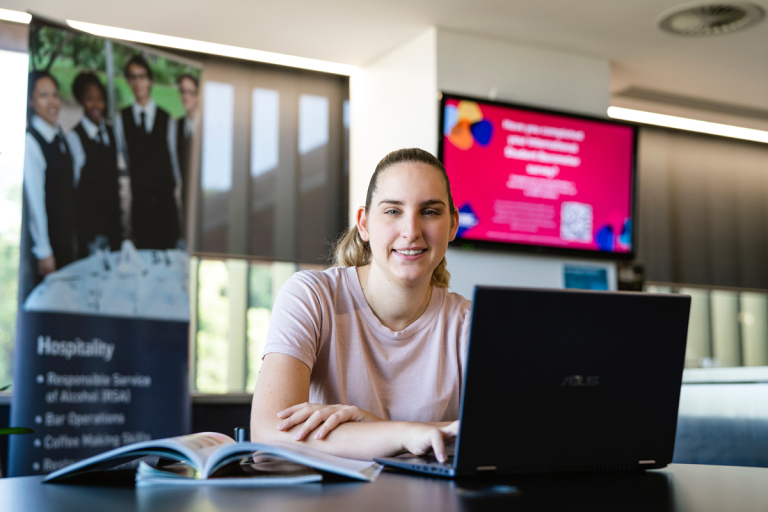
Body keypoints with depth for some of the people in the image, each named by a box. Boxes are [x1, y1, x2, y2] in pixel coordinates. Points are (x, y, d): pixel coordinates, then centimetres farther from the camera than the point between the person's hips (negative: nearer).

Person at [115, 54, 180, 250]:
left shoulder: (166, 119, 7)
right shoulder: (121, 119, 7)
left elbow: (173, 155, 10)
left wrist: (176, 188, 9)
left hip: (165, 197, 0)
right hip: (138, 198, 0)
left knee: (168, 248, -2)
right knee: (143, 251, 1)